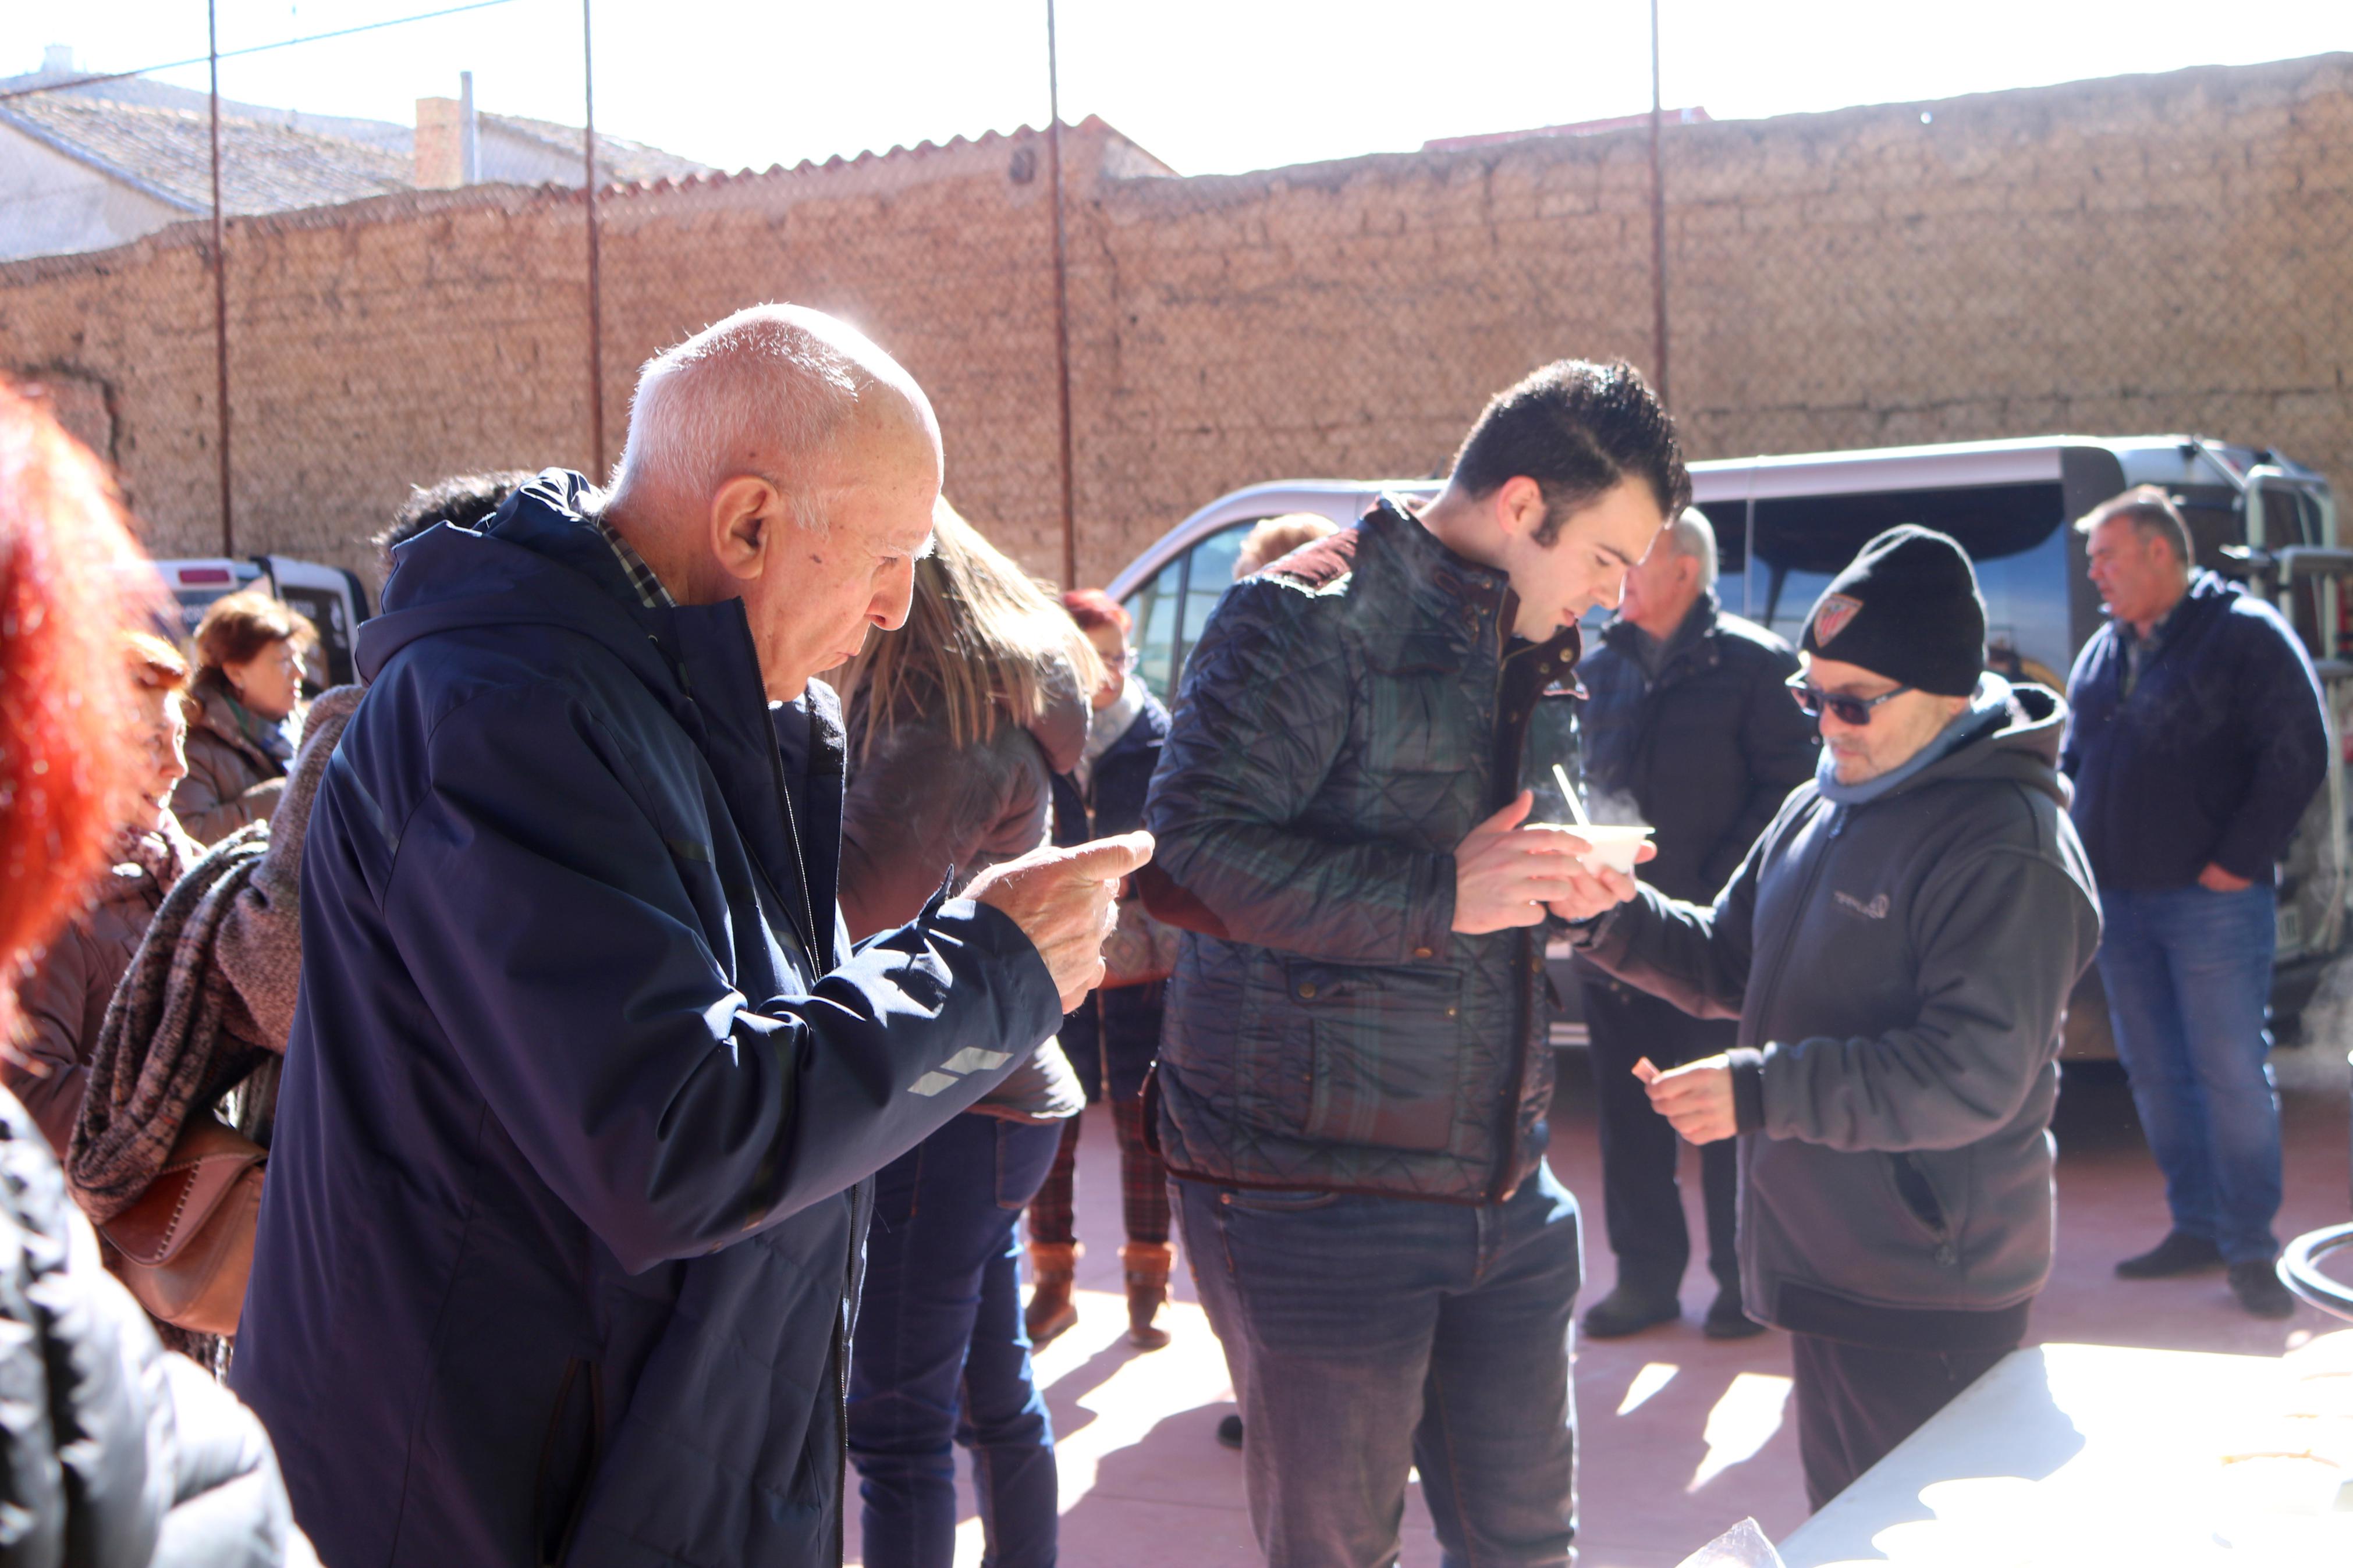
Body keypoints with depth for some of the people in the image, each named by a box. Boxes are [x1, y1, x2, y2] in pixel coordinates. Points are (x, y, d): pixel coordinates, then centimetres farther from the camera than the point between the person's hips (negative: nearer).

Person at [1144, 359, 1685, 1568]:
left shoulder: (1523, 652, 15)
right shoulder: (1308, 619, -13)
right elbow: (1186, 859, -23)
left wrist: (1564, 880, 5)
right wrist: (1441, 896, -24)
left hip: (1501, 1194, 8)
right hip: (1314, 1194, -8)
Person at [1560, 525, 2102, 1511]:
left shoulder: (2007, 848, -18)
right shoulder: (1821, 808, 11)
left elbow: (1975, 1075, -25)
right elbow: (1728, 966, 18)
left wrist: (1760, 1091, -28)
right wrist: (1613, 919, -2)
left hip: (1930, 1299, -9)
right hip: (1828, 1267, 9)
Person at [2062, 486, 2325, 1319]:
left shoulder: (2246, 634, -6)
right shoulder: (2103, 653, 15)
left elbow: (2298, 757, -11)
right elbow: (2074, 764, 22)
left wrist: (2238, 861, -14)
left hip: (2211, 900, -7)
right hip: (2120, 901, 7)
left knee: (2231, 1075, -5)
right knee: (2156, 1075, 11)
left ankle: (2250, 1249, 3)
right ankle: (2196, 1227, 21)